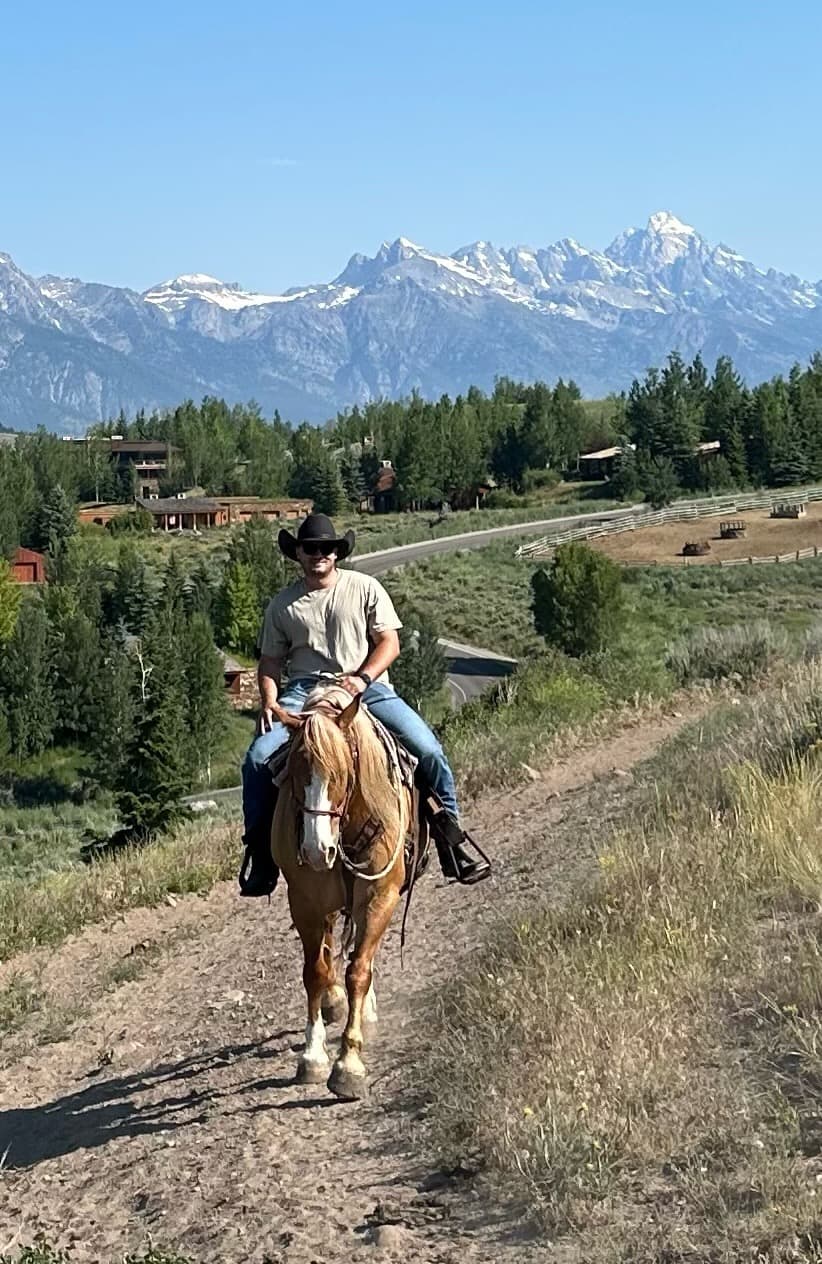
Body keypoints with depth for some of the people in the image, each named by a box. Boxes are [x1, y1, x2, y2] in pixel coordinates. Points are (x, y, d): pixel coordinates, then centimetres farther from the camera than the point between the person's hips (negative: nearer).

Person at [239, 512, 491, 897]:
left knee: (428, 749, -18)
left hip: (367, 686, -1)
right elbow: (270, 661, 13)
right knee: (258, 758, -21)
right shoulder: (282, 605, 10)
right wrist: (269, 701, -6)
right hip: (303, 692, 1)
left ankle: (449, 835, -2)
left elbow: (389, 642, 2)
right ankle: (260, 846, -4)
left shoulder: (365, 588, 6)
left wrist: (362, 678, -15)